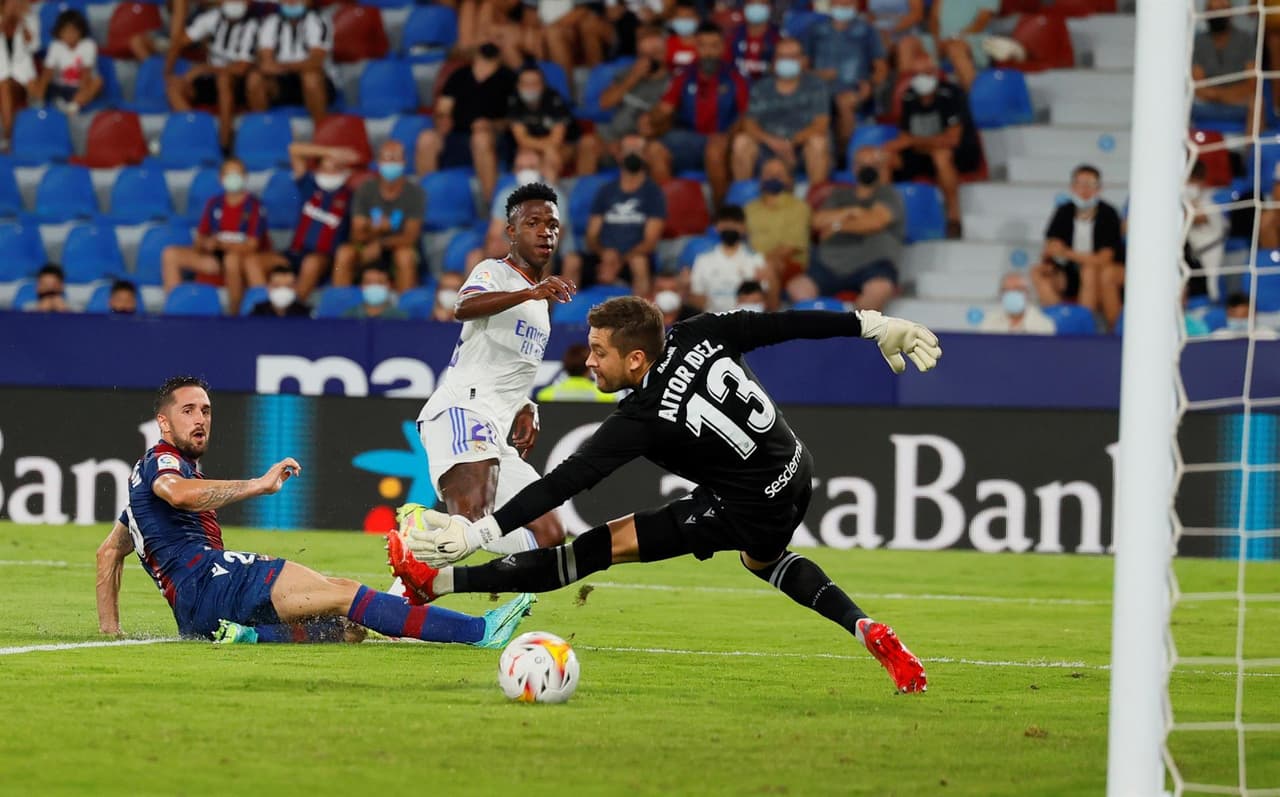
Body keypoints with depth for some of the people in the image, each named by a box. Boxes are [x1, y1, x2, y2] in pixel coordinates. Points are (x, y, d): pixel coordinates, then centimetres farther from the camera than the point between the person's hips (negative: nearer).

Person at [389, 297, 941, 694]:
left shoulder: (644, 420, -23)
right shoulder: (698, 336, -7)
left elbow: (566, 482, -27)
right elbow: (783, 325, 0)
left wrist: (479, 531, -29)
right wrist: (873, 326, 12)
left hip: (748, 512, -8)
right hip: (796, 471, 8)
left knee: (604, 546, -10)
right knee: (762, 558, 42)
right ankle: (867, 632, 30)